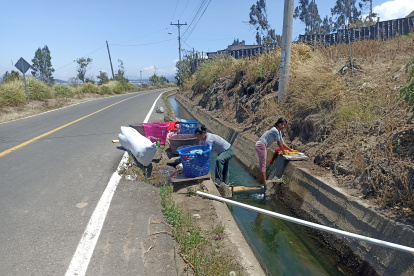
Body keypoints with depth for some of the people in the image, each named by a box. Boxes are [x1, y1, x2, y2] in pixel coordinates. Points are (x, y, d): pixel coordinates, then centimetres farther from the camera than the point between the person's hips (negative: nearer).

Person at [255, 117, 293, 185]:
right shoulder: (275, 130, -15)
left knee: (262, 164, 13)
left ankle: (261, 182, 20)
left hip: (263, 146, 10)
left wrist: (291, 150, 25)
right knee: (263, 164, -9)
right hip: (261, 145, -10)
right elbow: (279, 143, -11)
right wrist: (284, 152, -1)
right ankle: (264, 182, -7)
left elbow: (283, 143, 22)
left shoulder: (279, 131, 16)